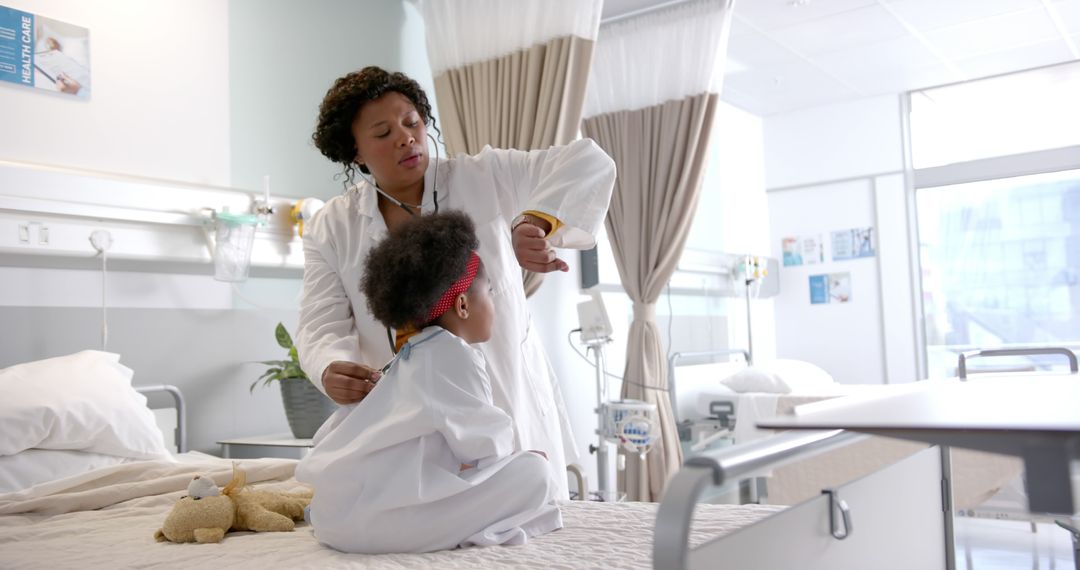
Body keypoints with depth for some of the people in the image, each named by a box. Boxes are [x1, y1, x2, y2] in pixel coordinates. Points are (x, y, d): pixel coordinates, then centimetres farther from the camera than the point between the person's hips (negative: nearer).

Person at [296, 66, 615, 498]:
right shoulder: (331, 229, 6)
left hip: (508, 411, 0)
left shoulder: (483, 179, 0)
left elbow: (588, 162, -8)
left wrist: (535, 222, -28)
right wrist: (331, 370, -26)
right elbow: (323, 324, -2)